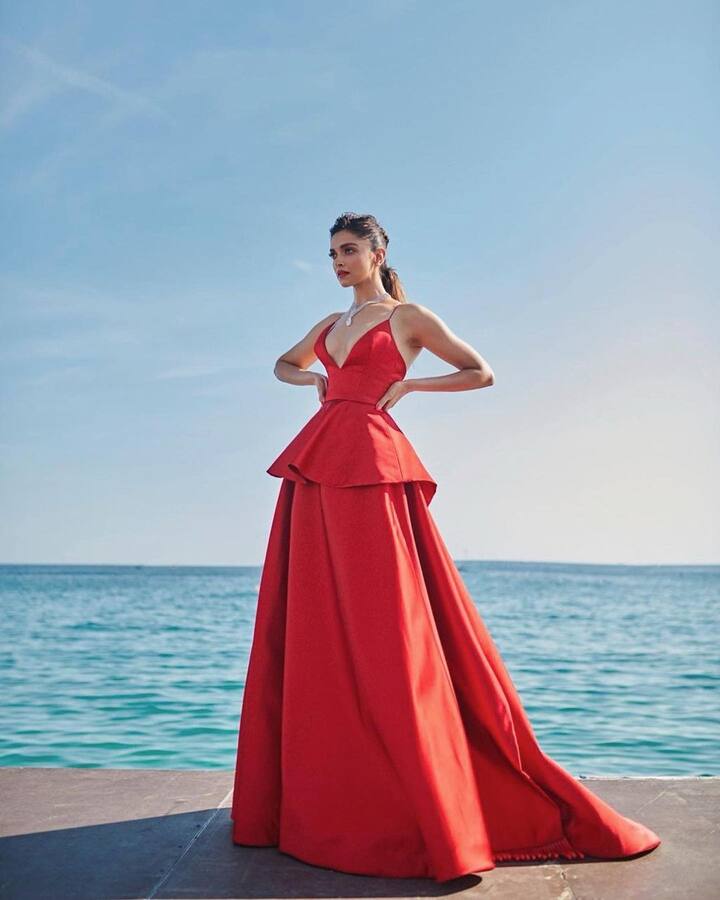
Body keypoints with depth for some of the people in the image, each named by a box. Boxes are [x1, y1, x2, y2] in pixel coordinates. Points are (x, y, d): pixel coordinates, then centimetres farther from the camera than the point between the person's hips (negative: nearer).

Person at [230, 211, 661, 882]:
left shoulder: (409, 317, 6)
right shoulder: (331, 324, 22)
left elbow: (481, 373, 6)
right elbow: (285, 365, 39)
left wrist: (407, 385, -3)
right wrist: (317, 378, 17)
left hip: (371, 465, -6)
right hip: (315, 471, 7)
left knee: (382, 633, -12)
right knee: (308, 633, 5)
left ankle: (431, 810, -4)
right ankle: (314, 797, 16)